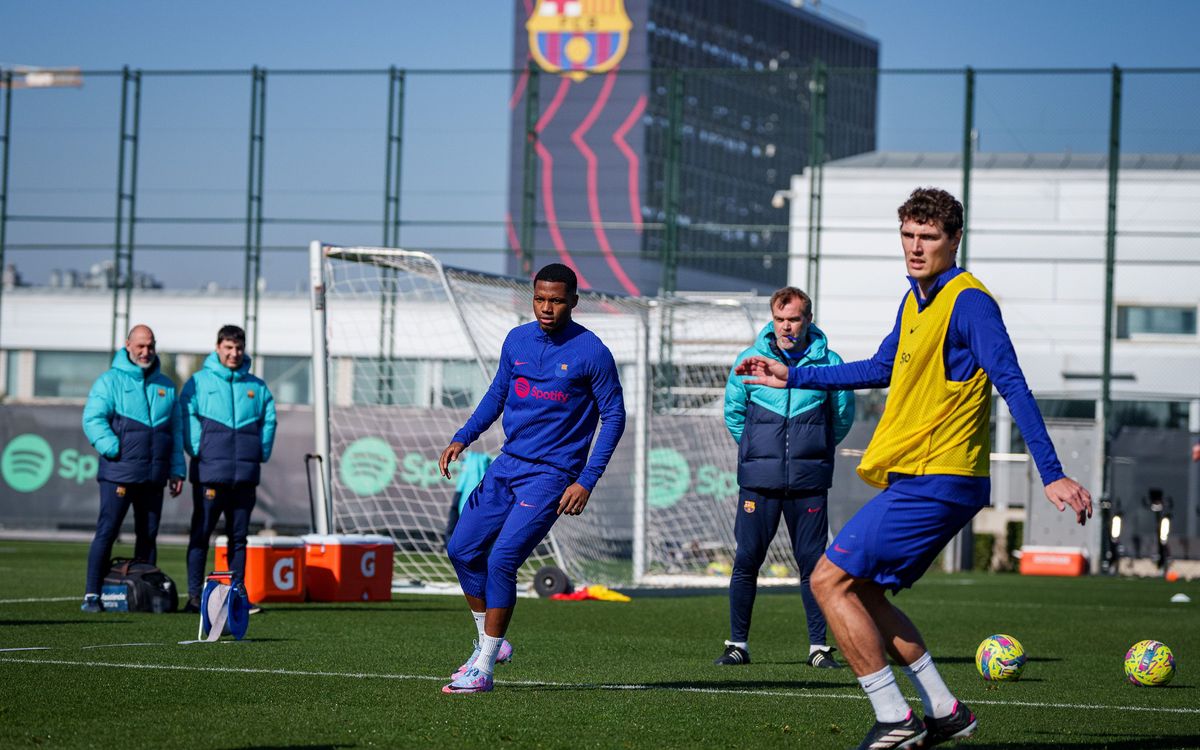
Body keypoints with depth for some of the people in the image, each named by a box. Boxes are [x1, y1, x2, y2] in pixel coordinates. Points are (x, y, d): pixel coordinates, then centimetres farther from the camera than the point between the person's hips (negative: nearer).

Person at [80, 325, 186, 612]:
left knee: (148, 535, 8)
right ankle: (92, 594, -6)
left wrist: (176, 470, 10)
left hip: (153, 477, 5)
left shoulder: (166, 386, 16)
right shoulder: (110, 381, 1)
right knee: (107, 531, -8)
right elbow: (92, 419, -8)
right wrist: (114, 449, -18)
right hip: (118, 474, -5)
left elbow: (176, 431, 18)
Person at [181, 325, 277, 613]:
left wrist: (261, 454, 3)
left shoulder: (257, 387, 13)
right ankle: (194, 595, -1)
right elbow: (187, 419, -1)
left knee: (239, 537, 8)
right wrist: (199, 451, -11)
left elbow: (268, 421, 15)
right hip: (209, 473, -3)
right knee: (200, 535, -2)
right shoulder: (199, 382, 4)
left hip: (245, 475, 3)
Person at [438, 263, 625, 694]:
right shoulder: (517, 340, 7)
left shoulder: (591, 353, -10)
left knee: (502, 559, -16)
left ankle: (483, 670, -8)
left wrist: (586, 481, -12)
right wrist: (463, 438, 6)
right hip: (508, 465, 7)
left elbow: (614, 417, -6)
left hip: (551, 476, -6)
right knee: (462, 550, 3)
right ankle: (490, 643, 22)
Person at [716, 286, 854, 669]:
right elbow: (733, 412, 15)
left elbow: (844, 416, 13)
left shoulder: (828, 362, 0)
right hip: (758, 481, 1)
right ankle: (738, 643, 9)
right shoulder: (750, 360, 2)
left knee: (813, 564, 1)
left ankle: (819, 646, 8)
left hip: (809, 482, 0)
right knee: (746, 561, 0)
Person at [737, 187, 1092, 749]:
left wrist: (1051, 475, -27)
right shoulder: (914, 301, 14)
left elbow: (1013, 386, -21)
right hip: (915, 480, 9)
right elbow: (881, 369, 30)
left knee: (830, 581, -9)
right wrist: (793, 377, 33)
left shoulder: (969, 302, -14)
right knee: (861, 593, 14)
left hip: (935, 484, -9)